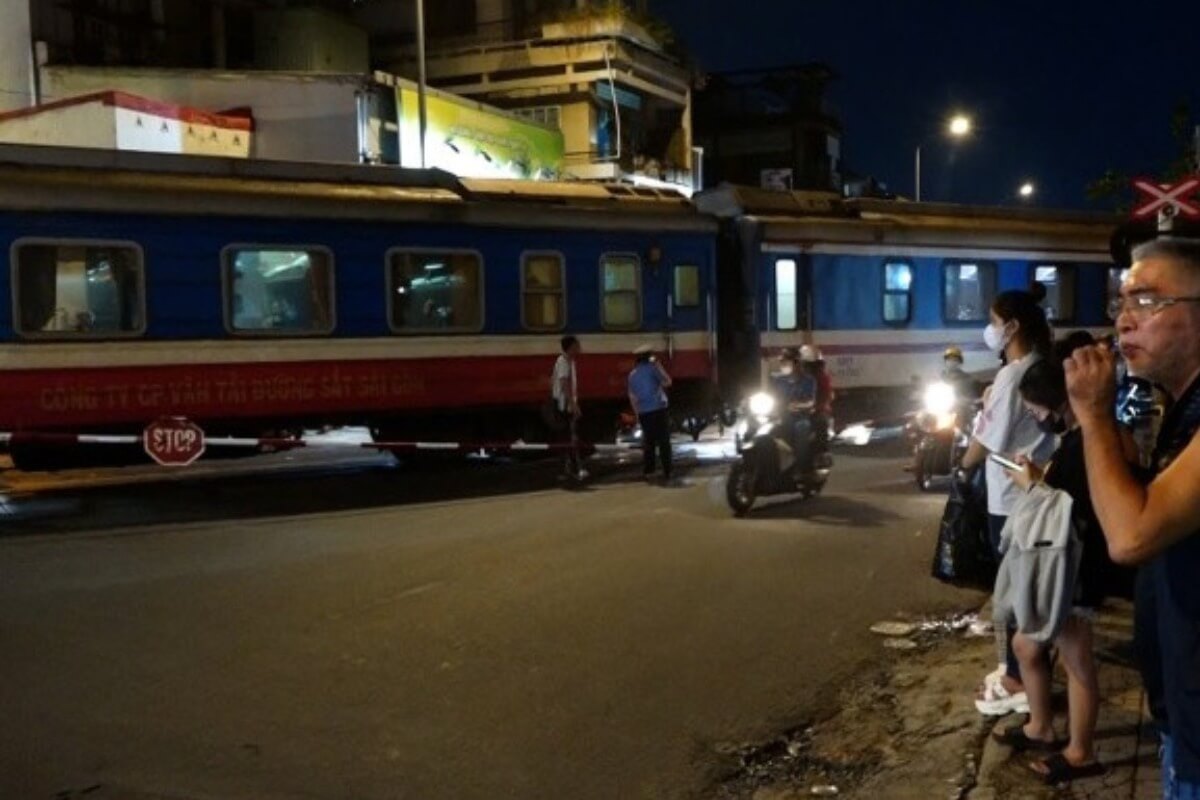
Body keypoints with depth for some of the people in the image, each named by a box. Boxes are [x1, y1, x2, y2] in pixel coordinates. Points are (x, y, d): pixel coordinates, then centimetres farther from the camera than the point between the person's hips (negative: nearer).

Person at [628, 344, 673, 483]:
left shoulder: (632, 374, 12)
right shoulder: (652, 368, -2)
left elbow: (632, 397, 13)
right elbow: (667, 383, -5)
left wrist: (637, 414, 19)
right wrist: (659, 366, 3)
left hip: (643, 412, 4)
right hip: (658, 409, -4)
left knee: (649, 441, 15)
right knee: (664, 442, 0)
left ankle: (648, 471, 11)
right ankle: (666, 474, -4)